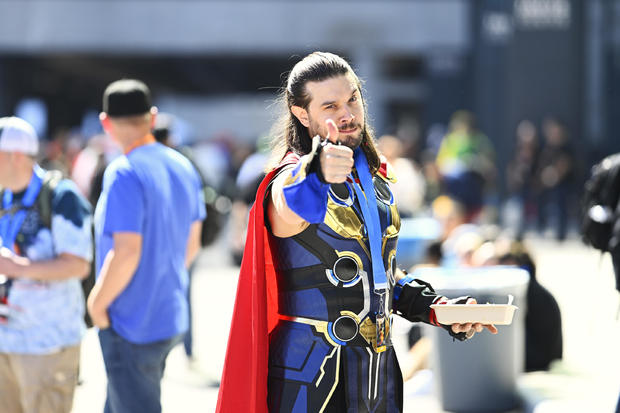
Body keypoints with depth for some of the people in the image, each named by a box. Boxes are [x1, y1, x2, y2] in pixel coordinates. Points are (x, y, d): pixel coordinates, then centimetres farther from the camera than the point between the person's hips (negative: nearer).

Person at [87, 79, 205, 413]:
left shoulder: (123, 174, -19)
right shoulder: (182, 167, 6)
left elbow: (126, 252, -25)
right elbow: (191, 244, 14)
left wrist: (97, 303, -12)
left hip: (131, 325, -8)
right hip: (172, 318, 8)